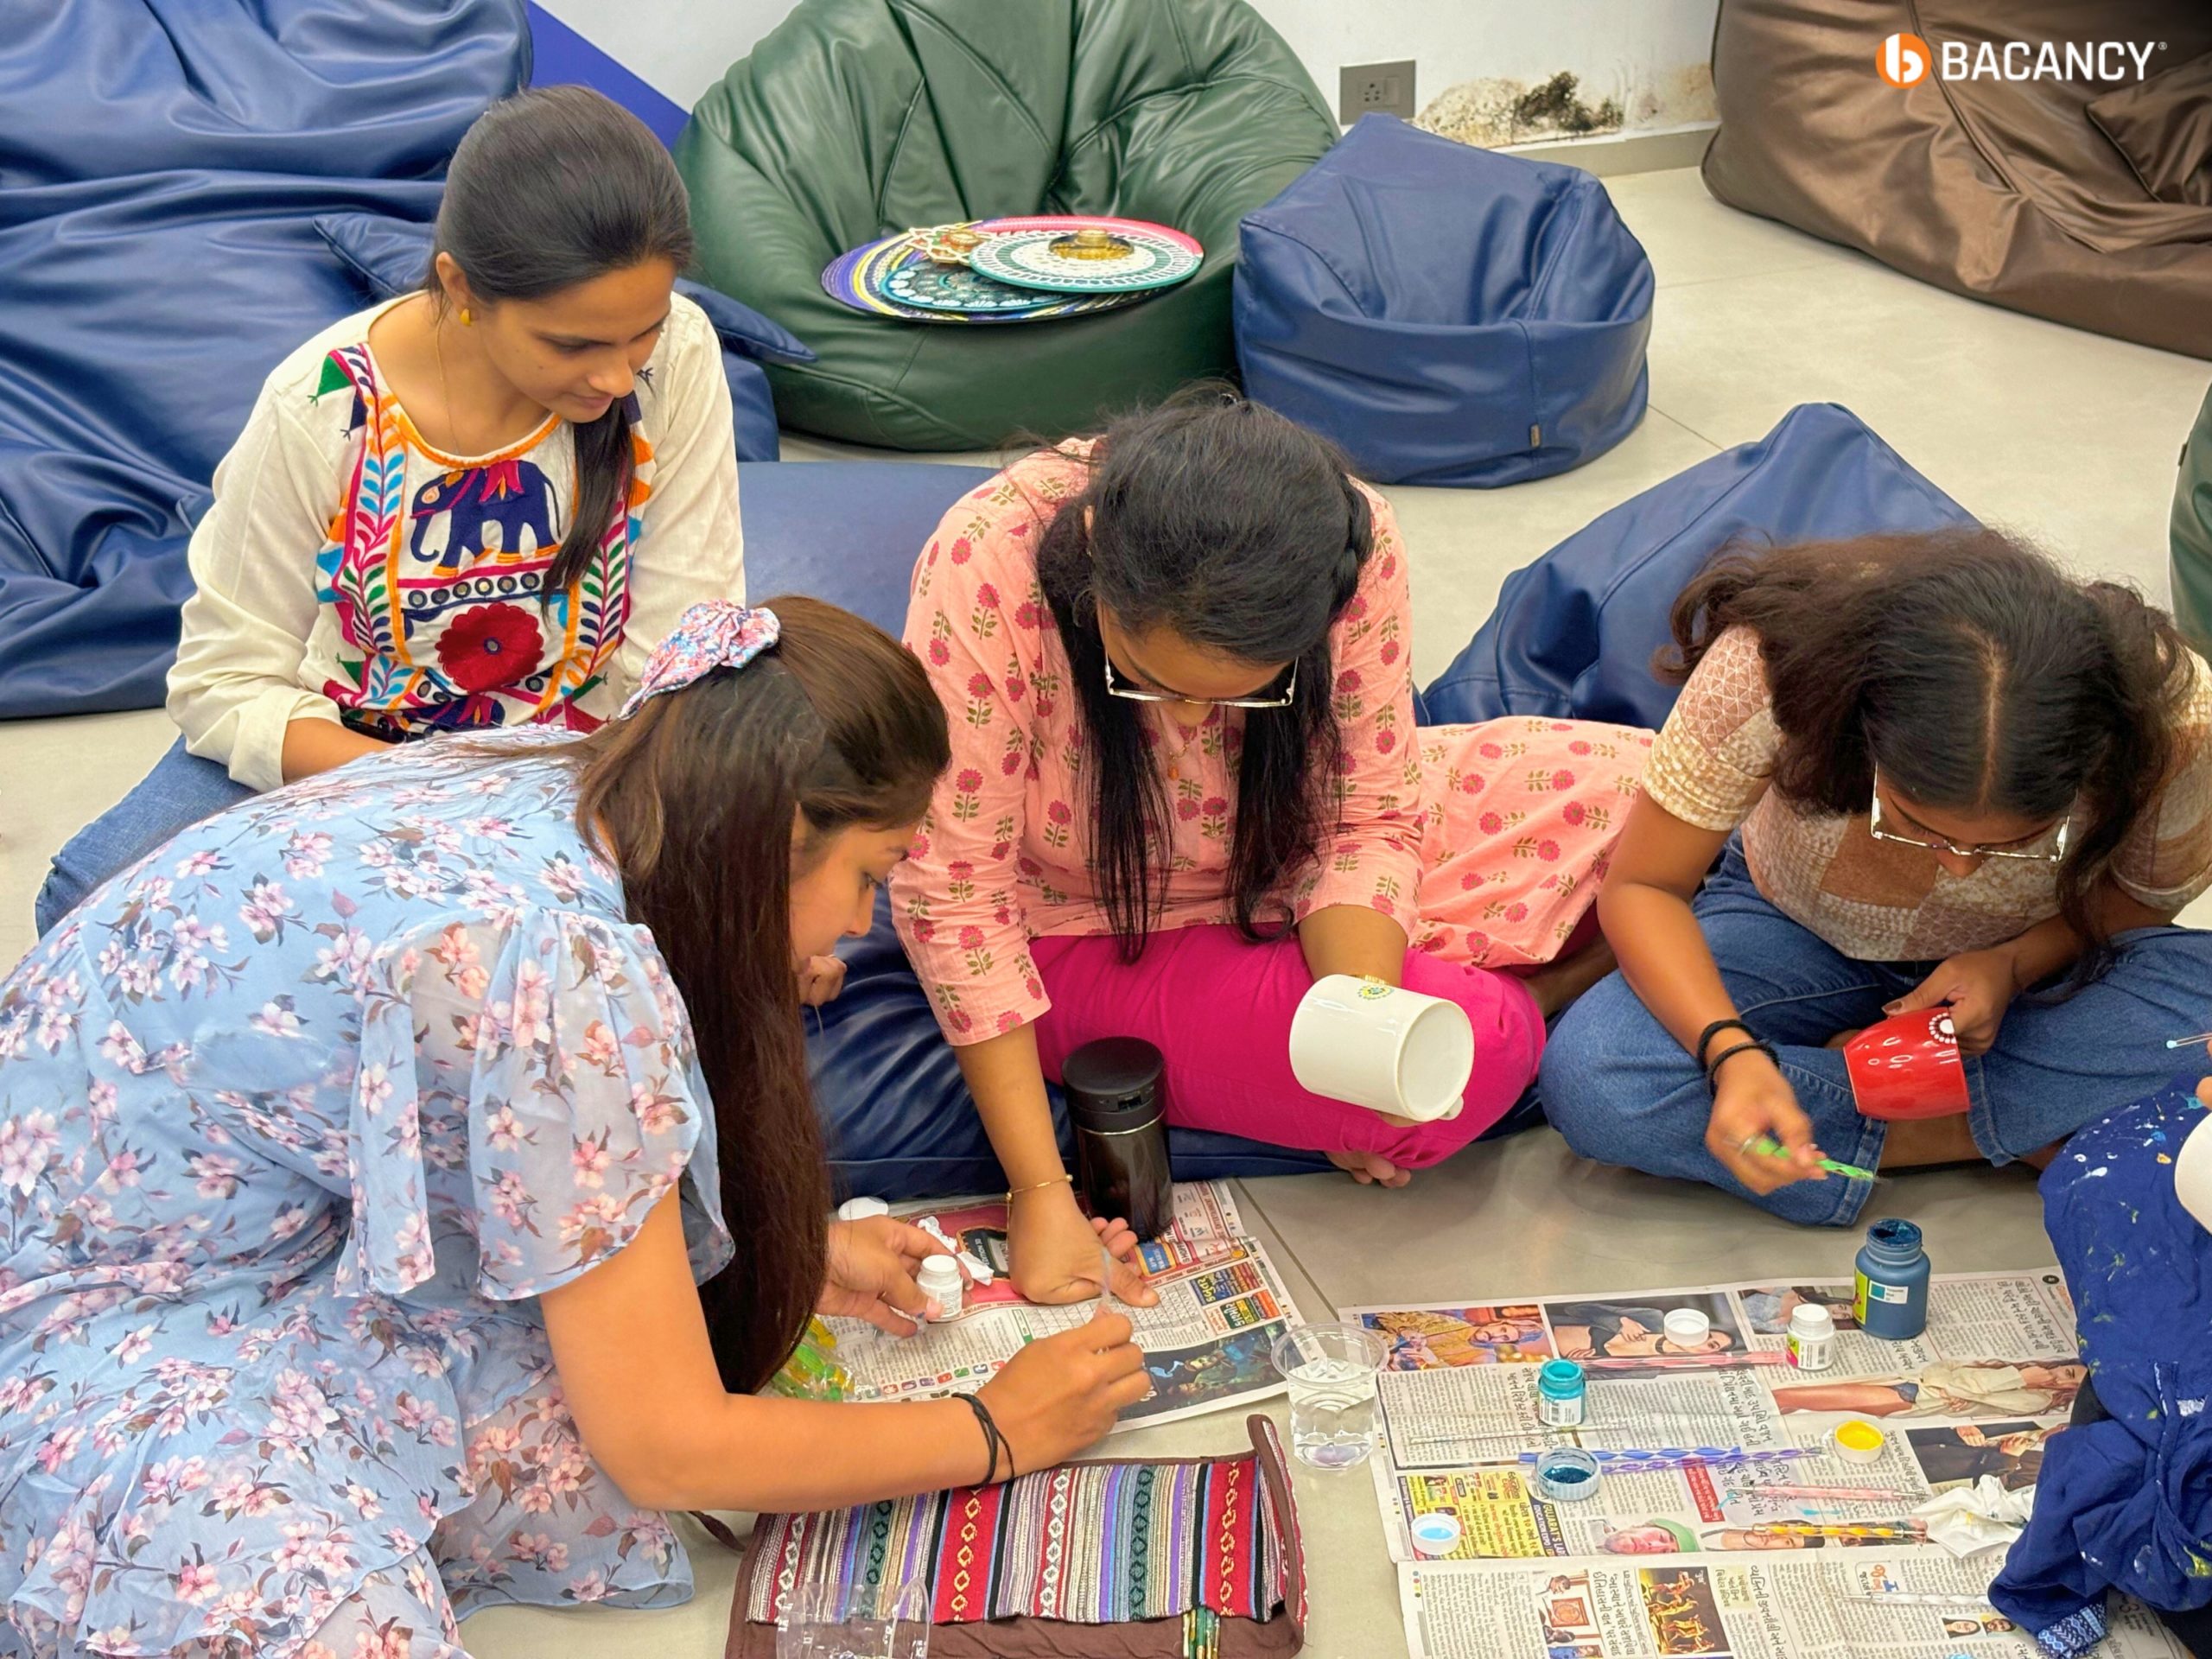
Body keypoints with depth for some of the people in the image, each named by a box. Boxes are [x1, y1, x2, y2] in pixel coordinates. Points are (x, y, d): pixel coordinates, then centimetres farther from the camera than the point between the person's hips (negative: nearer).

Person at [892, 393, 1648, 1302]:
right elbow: (953, 886, -25)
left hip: (1281, 868, 4)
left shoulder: (1355, 546, -23)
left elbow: (1369, 820, -14)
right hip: (1095, 940, -4)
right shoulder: (984, 569, -32)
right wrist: (1039, 1191, -27)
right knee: (1471, 1052, -26)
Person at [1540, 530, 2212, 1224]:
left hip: (2030, 959, 0)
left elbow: (2149, 899, -8)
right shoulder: (1767, 668, -35)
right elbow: (1642, 887, -23)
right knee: (1588, 1078, -30)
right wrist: (1730, 1054, -40)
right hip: (1800, 935, 0)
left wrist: (2015, 963, -28)